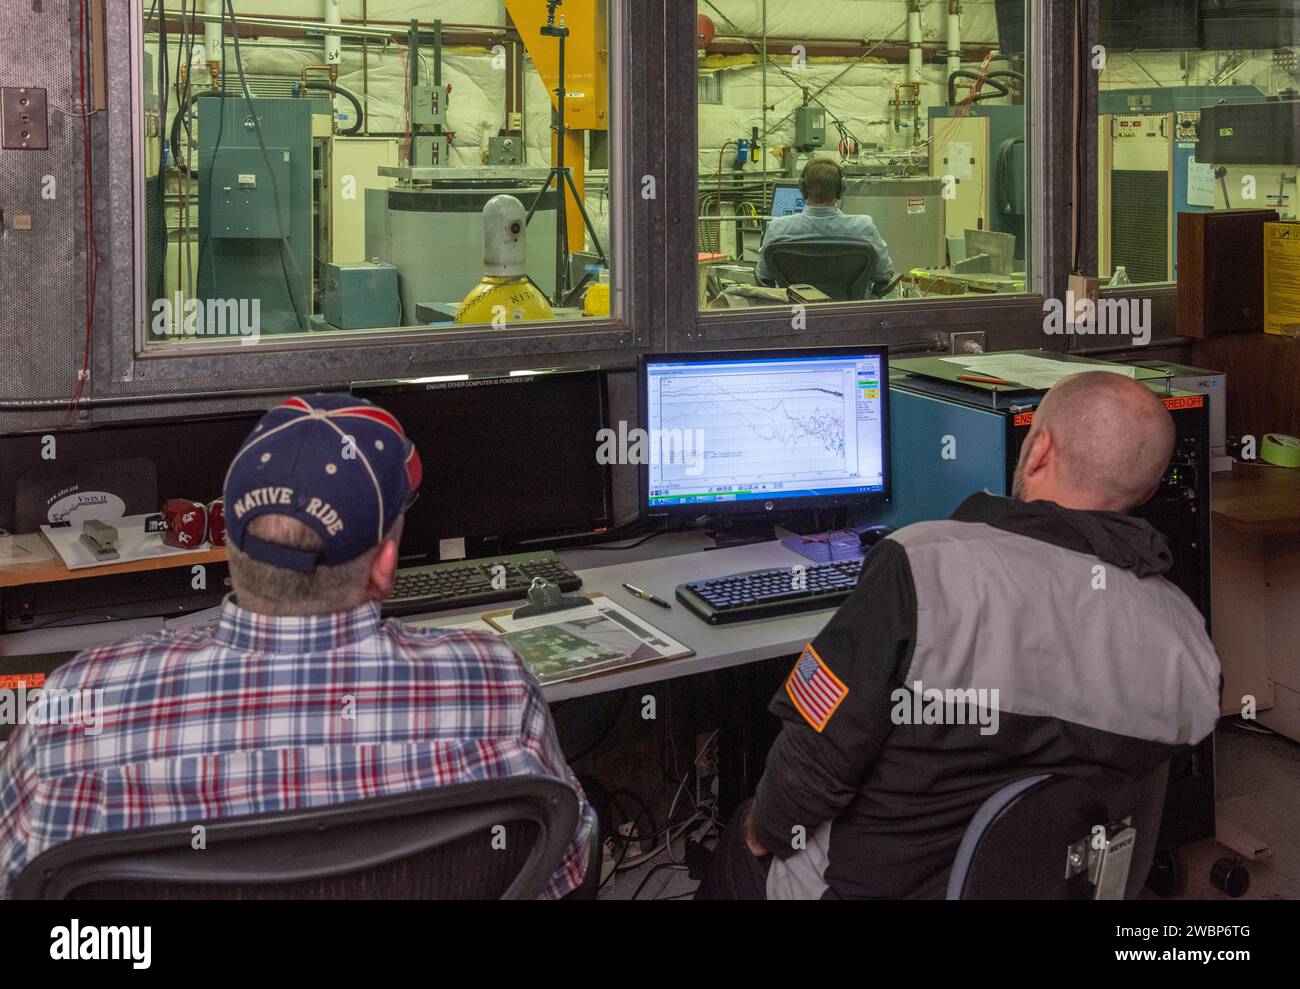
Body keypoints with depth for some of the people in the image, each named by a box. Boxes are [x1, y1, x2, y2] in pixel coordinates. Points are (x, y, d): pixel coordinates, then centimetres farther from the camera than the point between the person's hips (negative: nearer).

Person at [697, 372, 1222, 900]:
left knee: (738, 849, 26)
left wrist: (764, 829, -3)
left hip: (880, 882, -5)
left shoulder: (923, 567, -28)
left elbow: (814, 759, -23)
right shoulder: (1187, 638, -12)